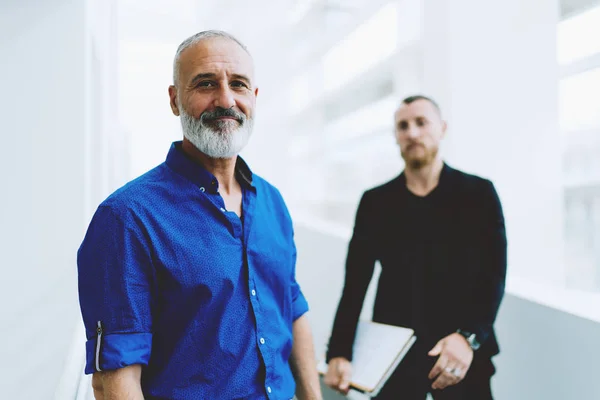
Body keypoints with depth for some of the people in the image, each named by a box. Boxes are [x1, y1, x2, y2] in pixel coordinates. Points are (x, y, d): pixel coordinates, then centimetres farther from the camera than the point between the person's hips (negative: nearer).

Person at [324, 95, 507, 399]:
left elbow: (494, 275, -5)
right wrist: (339, 352, -13)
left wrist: (470, 337, -19)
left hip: (461, 353, -1)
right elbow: (355, 284, -1)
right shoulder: (375, 202, 5)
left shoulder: (478, 193, 2)